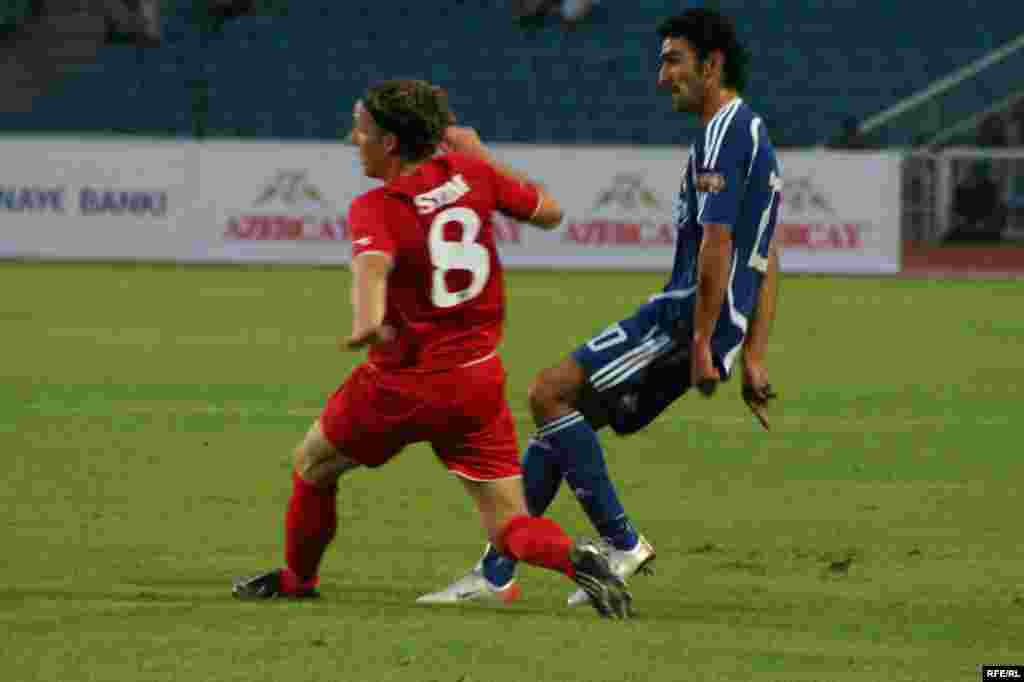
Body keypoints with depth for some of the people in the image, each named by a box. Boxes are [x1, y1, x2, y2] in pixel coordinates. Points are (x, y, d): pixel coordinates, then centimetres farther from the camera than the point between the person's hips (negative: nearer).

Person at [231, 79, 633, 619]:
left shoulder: (374, 209, -14)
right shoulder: (469, 173, -1)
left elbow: (373, 263, -37)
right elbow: (550, 212, 12)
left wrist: (367, 321, -56)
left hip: (403, 382, -4)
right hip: (478, 381, 4)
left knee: (312, 464, 24)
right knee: (511, 529, 4)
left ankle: (297, 579, 39)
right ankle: (575, 558, -26)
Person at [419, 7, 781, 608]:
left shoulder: (725, 134, -11)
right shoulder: (756, 136, 22)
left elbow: (716, 247, -20)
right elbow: (767, 264, 23)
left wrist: (700, 344, -21)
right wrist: (751, 357, 22)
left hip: (687, 317, -10)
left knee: (550, 394, -14)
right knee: (562, 417, 10)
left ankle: (623, 545, -10)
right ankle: (496, 574, 11)